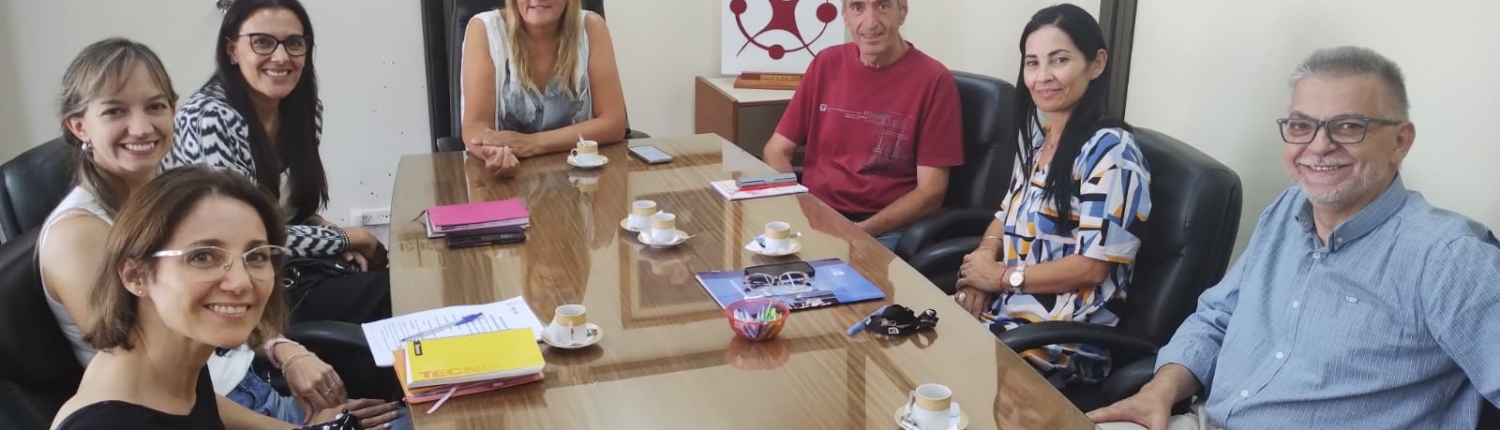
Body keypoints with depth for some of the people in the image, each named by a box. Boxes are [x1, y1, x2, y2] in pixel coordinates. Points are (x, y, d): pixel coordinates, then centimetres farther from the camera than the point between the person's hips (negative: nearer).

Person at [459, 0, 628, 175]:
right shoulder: (484, 29, -8)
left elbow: (613, 123, -9)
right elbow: (475, 124, -12)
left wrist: (534, 143, -21)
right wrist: (492, 152, -34)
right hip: (510, 179, -1)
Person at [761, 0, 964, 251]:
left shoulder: (933, 80, -5)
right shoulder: (826, 64, 8)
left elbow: (930, 191, -6)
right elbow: (777, 151, 9)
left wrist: (859, 232, -17)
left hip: (882, 231, -3)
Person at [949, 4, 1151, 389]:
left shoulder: (1109, 149, -13)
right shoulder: (1035, 139, 12)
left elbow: (1091, 266, -17)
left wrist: (1003, 276, -9)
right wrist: (981, 264, -2)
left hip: (1063, 343, -7)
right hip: (1002, 310, 7)